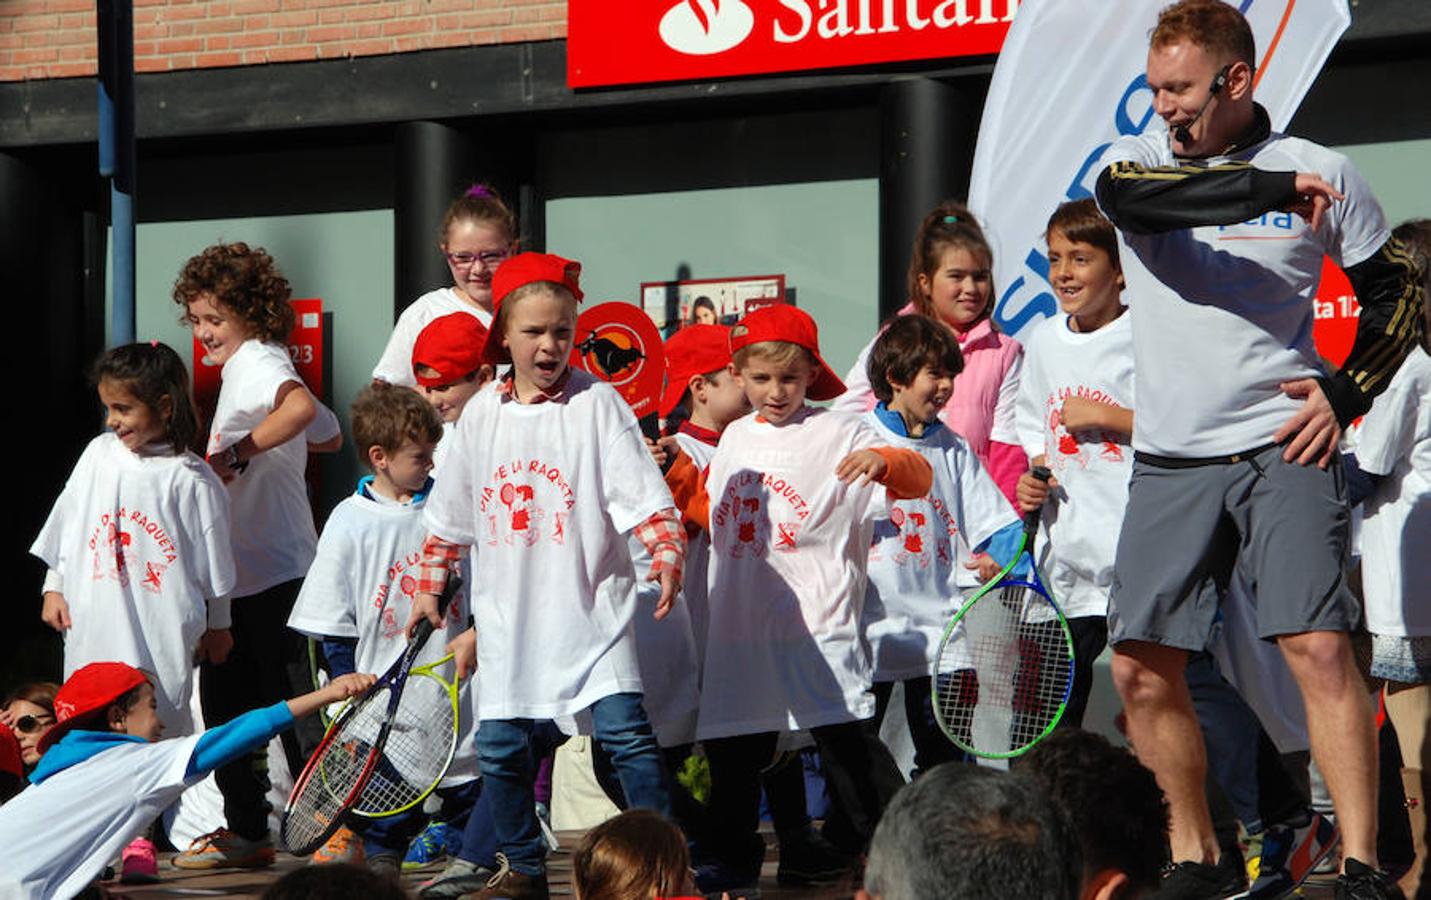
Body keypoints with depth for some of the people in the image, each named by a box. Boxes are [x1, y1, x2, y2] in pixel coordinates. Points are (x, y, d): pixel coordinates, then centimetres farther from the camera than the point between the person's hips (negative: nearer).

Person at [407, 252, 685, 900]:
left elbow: (644, 495, -12)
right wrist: (428, 589, 19)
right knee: (499, 747, 6)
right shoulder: (481, 415, 7)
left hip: (591, 607, -4)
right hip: (509, 617, 4)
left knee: (625, 731, -14)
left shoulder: (596, 403, -5)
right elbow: (449, 518, 18)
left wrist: (667, 559, -26)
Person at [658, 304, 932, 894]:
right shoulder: (736, 438, 13)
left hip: (817, 625, -6)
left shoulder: (837, 434, -4)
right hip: (741, 624, 6)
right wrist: (676, 470, 14)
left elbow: (917, 479, -12)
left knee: (847, 740, -11)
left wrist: (884, 460, -32)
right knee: (732, 746, 13)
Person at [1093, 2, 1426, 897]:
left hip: (1281, 448, -3)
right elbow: (1126, 193, -23)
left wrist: (1346, 394, -3)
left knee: (1320, 649, -16)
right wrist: (1270, 190, -26)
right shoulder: (1137, 159, 3)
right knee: (1142, 670, 2)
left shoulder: (1324, 173, 0)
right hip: (1170, 457, 3)